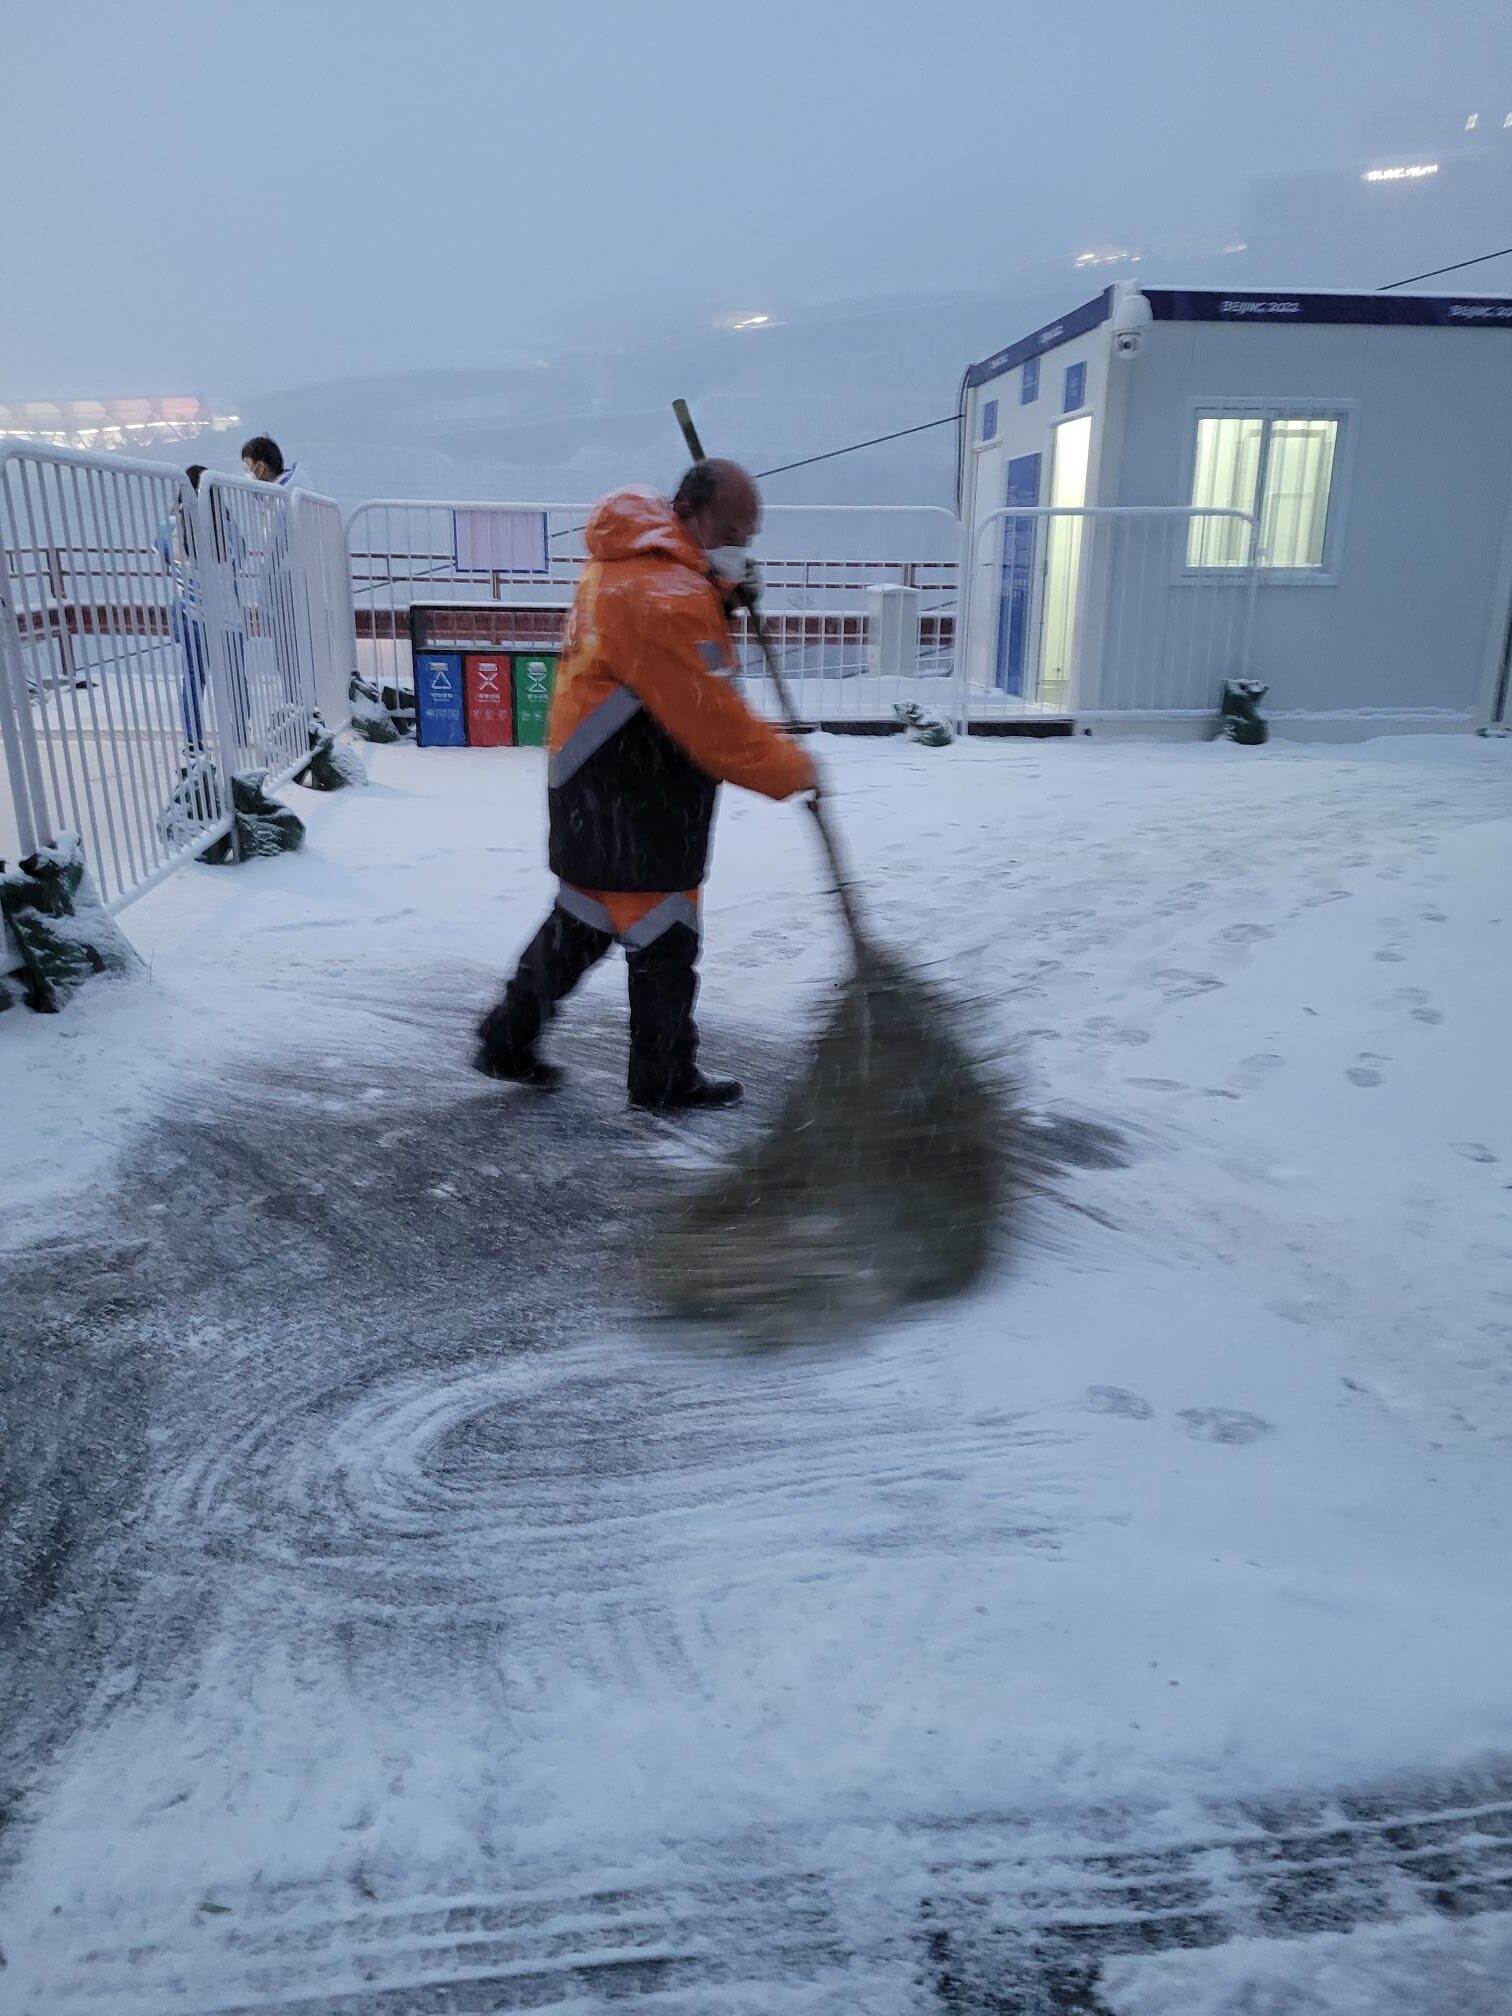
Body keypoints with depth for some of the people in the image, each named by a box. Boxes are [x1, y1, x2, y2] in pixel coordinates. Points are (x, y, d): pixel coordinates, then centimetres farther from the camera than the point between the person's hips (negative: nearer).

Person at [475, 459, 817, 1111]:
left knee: (583, 920, 20)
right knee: (664, 937, 3)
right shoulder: (661, 596, -23)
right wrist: (790, 767, -13)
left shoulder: (632, 562, 10)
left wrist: (722, 600, 0)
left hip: (596, 789, 10)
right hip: (631, 807, -10)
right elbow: (712, 721, -25)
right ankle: (664, 1080, 18)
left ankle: (507, 1041, 31)